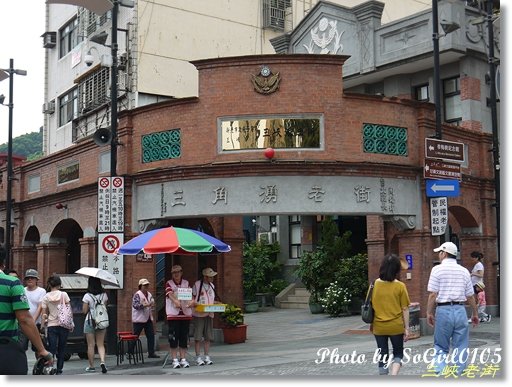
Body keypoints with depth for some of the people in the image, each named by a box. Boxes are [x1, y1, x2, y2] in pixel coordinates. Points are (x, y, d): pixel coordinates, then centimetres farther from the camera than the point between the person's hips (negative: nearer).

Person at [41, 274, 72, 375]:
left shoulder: (46, 297, 0)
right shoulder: (64, 294, -2)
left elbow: (44, 315, -1)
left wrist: (42, 326, 6)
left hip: (51, 325, 0)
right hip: (63, 325, 0)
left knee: (52, 348, 0)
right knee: (61, 349, 11)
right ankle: (59, 370, 13)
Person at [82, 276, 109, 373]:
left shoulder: (87, 296, -10)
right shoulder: (104, 295, 0)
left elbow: (84, 311, -8)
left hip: (90, 321, -3)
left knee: (90, 345, 6)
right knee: (101, 344, 8)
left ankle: (91, 366, 12)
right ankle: (102, 361, -12)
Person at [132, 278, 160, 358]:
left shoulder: (149, 295, 12)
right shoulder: (137, 294, -10)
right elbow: (135, 305, -22)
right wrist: (146, 305, -30)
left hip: (148, 319, 7)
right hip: (139, 319, -7)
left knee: (151, 335, 4)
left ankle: (151, 353, 11)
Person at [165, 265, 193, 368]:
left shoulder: (186, 283, 11)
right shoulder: (169, 283, 4)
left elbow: (189, 294, -3)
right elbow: (170, 294, -14)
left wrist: (190, 302, -25)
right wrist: (176, 301, -34)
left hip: (185, 314, 3)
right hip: (173, 314, -3)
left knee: (184, 337, 6)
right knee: (173, 338, -3)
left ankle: (183, 359, 12)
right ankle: (175, 360, 4)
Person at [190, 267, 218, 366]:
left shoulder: (212, 286, 14)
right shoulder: (197, 284, -3)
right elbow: (192, 298, 0)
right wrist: (194, 303, -18)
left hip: (209, 314, 5)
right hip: (199, 314, -5)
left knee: (208, 337, 5)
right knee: (198, 337, -3)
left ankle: (207, 357, 12)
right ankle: (198, 357, 4)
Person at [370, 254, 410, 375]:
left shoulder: (375, 284, -5)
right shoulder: (400, 286, -10)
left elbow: (371, 306, 2)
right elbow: (405, 309, -7)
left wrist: (371, 323, 15)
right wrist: (407, 328, 1)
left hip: (379, 327, 2)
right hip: (396, 326, -2)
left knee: (383, 356, 12)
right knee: (398, 353, 16)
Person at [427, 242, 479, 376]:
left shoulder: (437, 269, -3)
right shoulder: (464, 271, 7)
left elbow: (433, 295, -8)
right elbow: (470, 296, 8)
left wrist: (429, 313, 0)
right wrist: (475, 314, 20)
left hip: (443, 310, -2)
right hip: (460, 310, 2)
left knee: (441, 347, 9)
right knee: (461, 348, 9)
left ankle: (440, 372, -6)